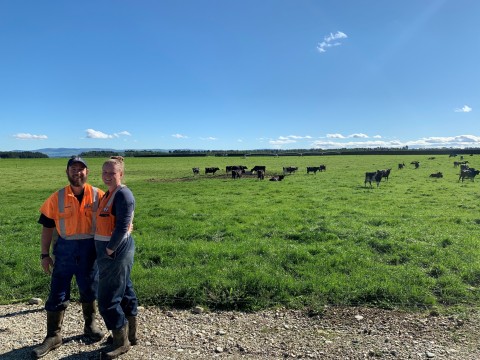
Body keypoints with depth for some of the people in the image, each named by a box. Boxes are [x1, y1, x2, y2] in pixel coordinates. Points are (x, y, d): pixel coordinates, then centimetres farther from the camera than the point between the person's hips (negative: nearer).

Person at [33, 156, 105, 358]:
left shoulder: (98, 195, -5)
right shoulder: (57, 198, -3)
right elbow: (47, 227, 3)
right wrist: (45, 254, 2)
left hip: (90, 250, 0)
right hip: (64, 250, 0)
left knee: (89, 291, 15)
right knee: (57, 294, 7)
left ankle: (90, 326, 37)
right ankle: (53, 336, 23)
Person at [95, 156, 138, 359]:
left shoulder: (123, 194, -18)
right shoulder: (109, 194, 12)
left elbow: (122, 227, -24)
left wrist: (109, 250, -17)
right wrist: (107, 250, 11)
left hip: (116, 253, -10)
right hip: (115, 252, 10)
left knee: (108, 299, -1)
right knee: (125, 292, 18)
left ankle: (121, 341, 15)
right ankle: (130, 334, 33)